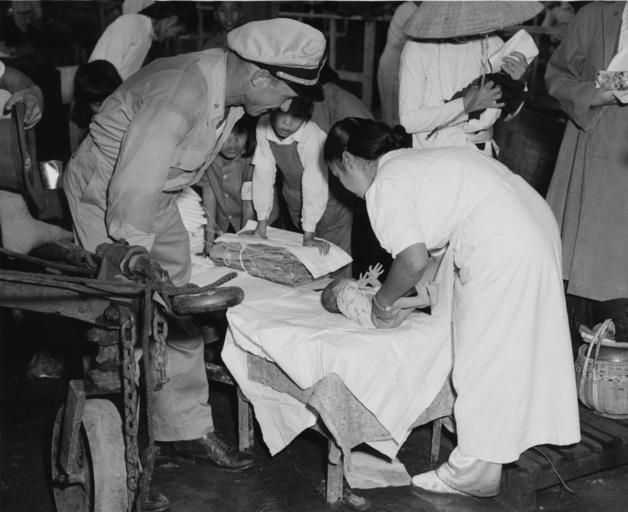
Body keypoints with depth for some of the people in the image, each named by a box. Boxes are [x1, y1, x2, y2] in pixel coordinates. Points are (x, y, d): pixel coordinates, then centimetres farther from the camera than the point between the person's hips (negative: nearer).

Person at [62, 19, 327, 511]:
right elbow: (132, 189, -33)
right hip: (104, 193, -8)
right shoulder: (179, 96, -34)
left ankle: (190, 431, 20)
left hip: (157, 194, 8)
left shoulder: (232, 94, -6)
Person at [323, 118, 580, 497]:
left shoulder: (384, 188, -7)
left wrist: (383, 302, -1)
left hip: (501, 248, -10)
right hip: (534, 221, 10)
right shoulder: (413, 161, 21)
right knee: (518, 343, 19)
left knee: (484, 354, 2)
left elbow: (414, 260, -18)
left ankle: (474, 473, 14)